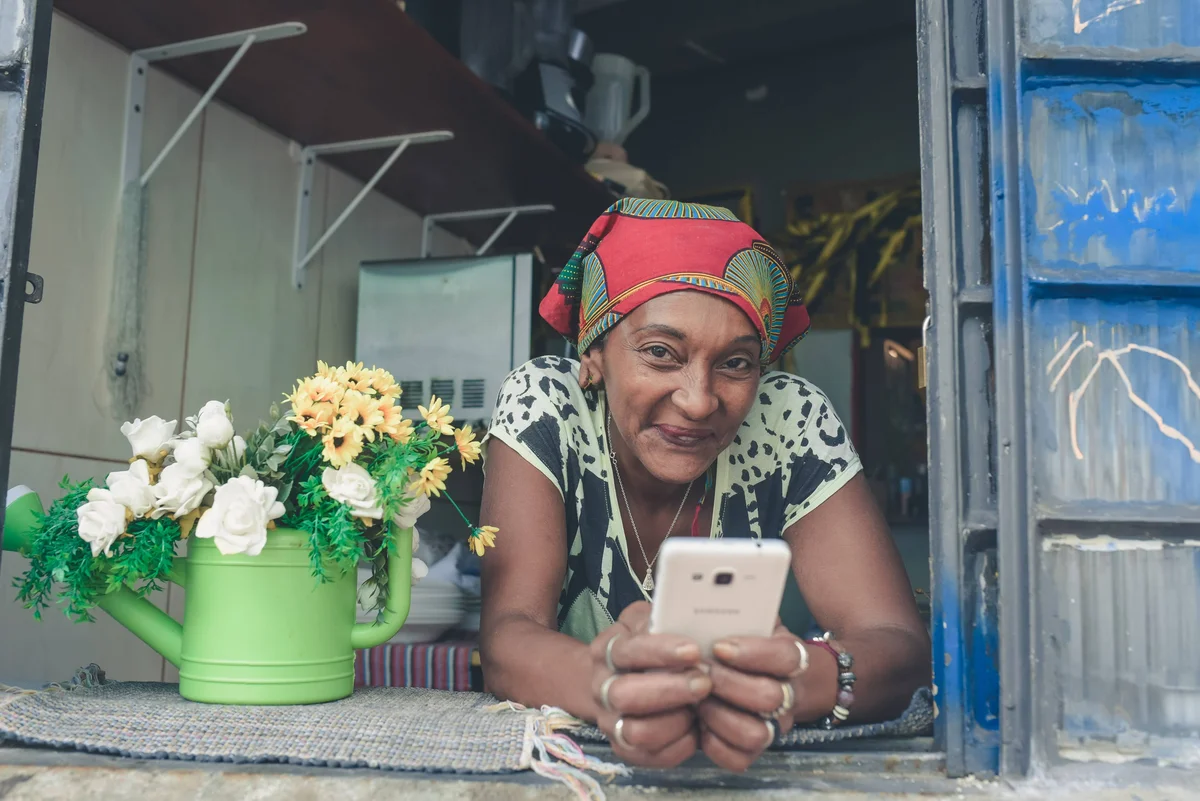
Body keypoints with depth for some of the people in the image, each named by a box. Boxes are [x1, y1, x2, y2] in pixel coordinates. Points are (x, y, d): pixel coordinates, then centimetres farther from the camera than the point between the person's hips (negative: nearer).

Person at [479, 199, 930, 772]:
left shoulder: (792, 423, -15)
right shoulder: (542, 407, -17)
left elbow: (900, 643, -20)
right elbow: (507, 638, -25)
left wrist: (803, 678, -43)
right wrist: (605, 682, -47)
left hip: (746, 767, 1)